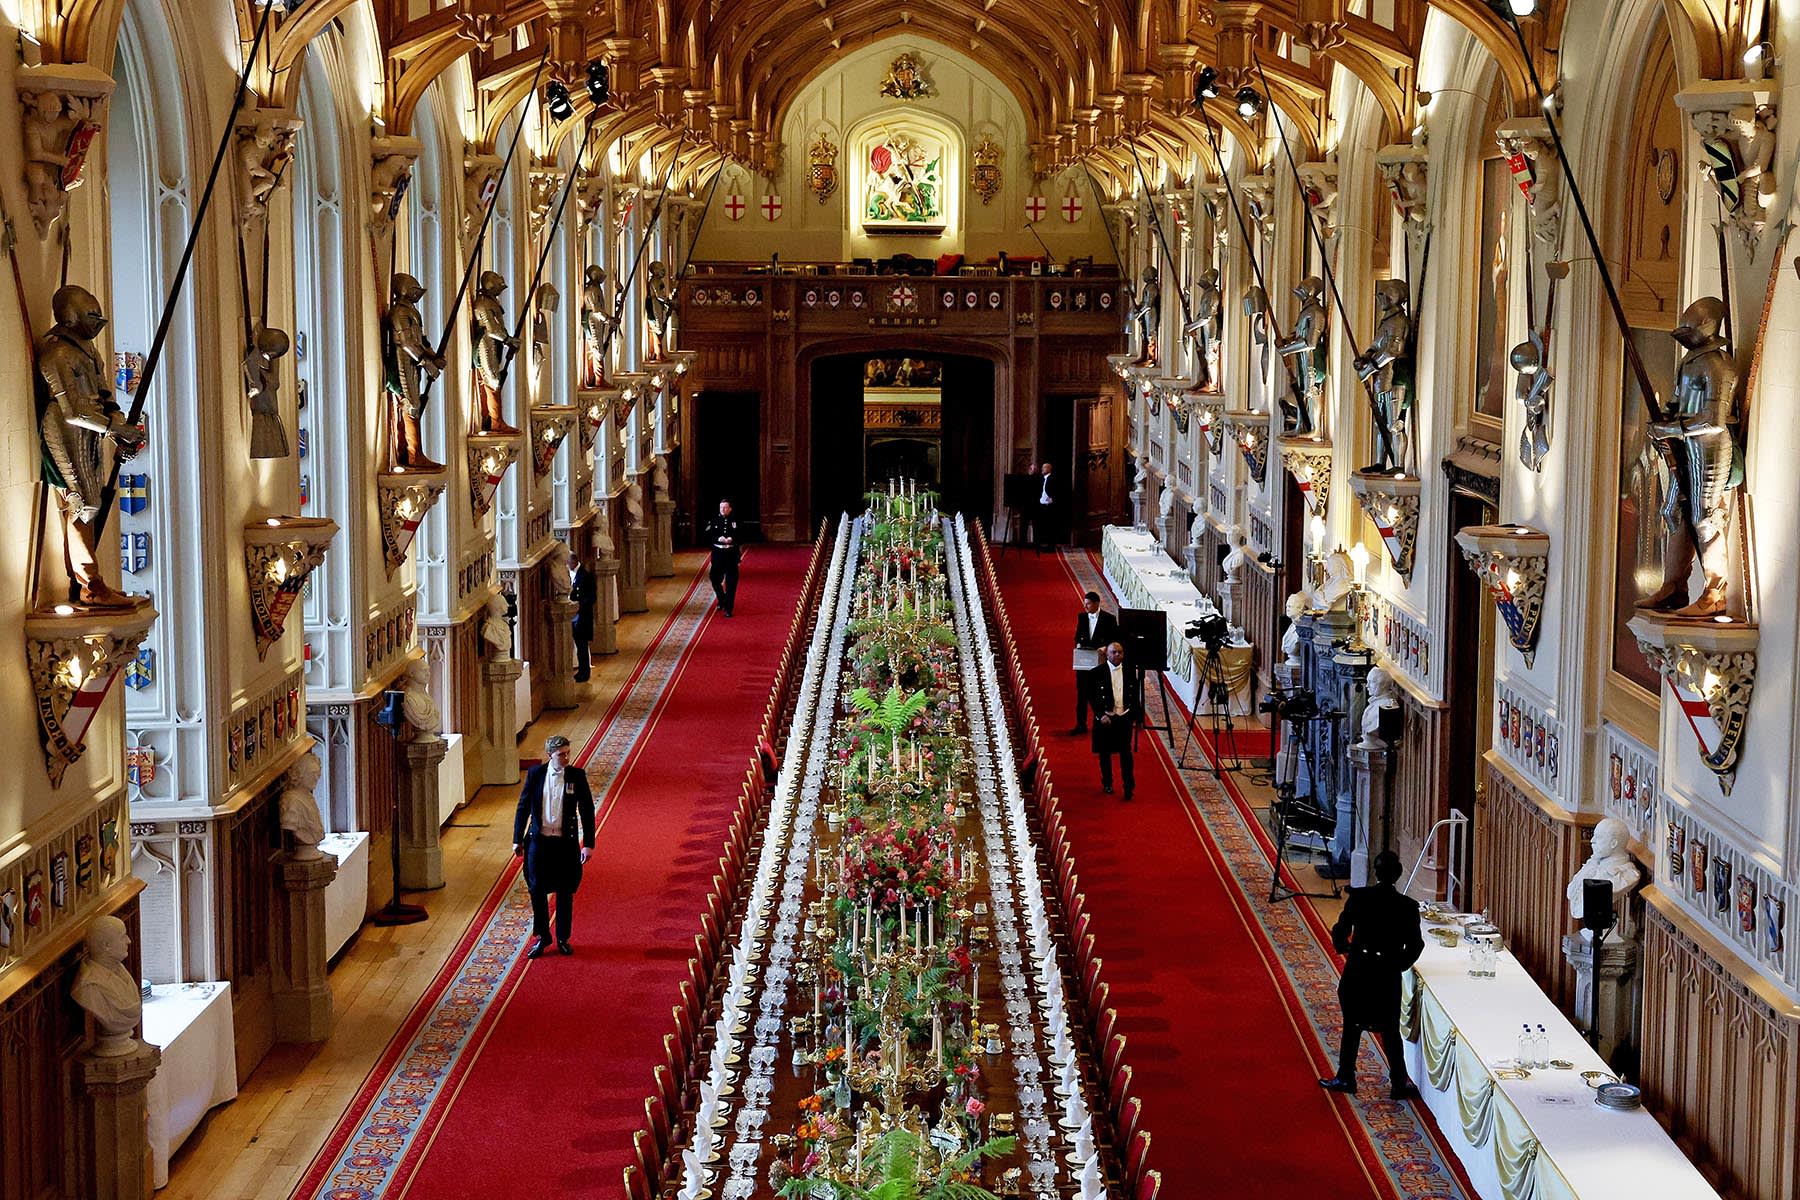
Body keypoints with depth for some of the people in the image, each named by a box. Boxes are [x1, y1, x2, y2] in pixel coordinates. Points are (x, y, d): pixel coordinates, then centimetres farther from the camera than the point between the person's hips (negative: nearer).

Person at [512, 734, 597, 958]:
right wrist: (518, 839, 4)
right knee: (537, 890, 5)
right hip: (539, 841, 1)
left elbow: (587, 810, -1)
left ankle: (563, 939, 23)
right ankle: (542, 937, 21)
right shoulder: (535, 774, -3)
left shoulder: (577, 776, -5)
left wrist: (588, 843, -5)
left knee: (565, 892, 9)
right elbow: (523, 807, 4)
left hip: (566, 842, 0)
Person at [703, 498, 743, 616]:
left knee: (731, 582, -2)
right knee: (715, 579, 5)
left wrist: (732, 539, -16)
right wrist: (718, 539, -16)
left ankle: (728, 609, 3)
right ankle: (721, 600, 34)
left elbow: (741, 537, 2)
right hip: (718, 553, 1)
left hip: (732, 554, -1)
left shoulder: (735, 521, 2)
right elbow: (708, 537, 0)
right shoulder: (714, 521, 4)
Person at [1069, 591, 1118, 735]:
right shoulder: (1082, 617, 6)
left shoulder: (1109, 619, -7)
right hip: (1083, 659, 4)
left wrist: (1105, 647, -20)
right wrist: (1078, 644, -4)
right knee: (1082, 693, 5)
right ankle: (1081, 725, 11)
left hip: (1100, 661, -4)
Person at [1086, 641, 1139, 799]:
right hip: (1105, 718, -1)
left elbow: (1135, 696, 11)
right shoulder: (1097, 673, -6)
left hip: (1124, 717, 1)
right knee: (1105, 752, 9)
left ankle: (1129, 786, -3)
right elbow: (1092, 697, -5)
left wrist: (1135, 717, 9)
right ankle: (1107, 784, 24)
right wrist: (1101, 715, -14)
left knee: (1126, 752, -4)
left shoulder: (1129, 672, 4)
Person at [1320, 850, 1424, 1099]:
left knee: (1352, 1025, 14)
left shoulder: (1358, 897, -11)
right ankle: (1399, 1083, 15)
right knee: (1390, 1030, 12)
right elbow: (1414, 946, -4)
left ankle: (1346, 1078, 21)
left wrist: (1344, 948, 15)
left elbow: (1340, 932, -7)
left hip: (1358, 969, 0)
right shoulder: (1408, 906, -10)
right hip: (1389, 974, 0)